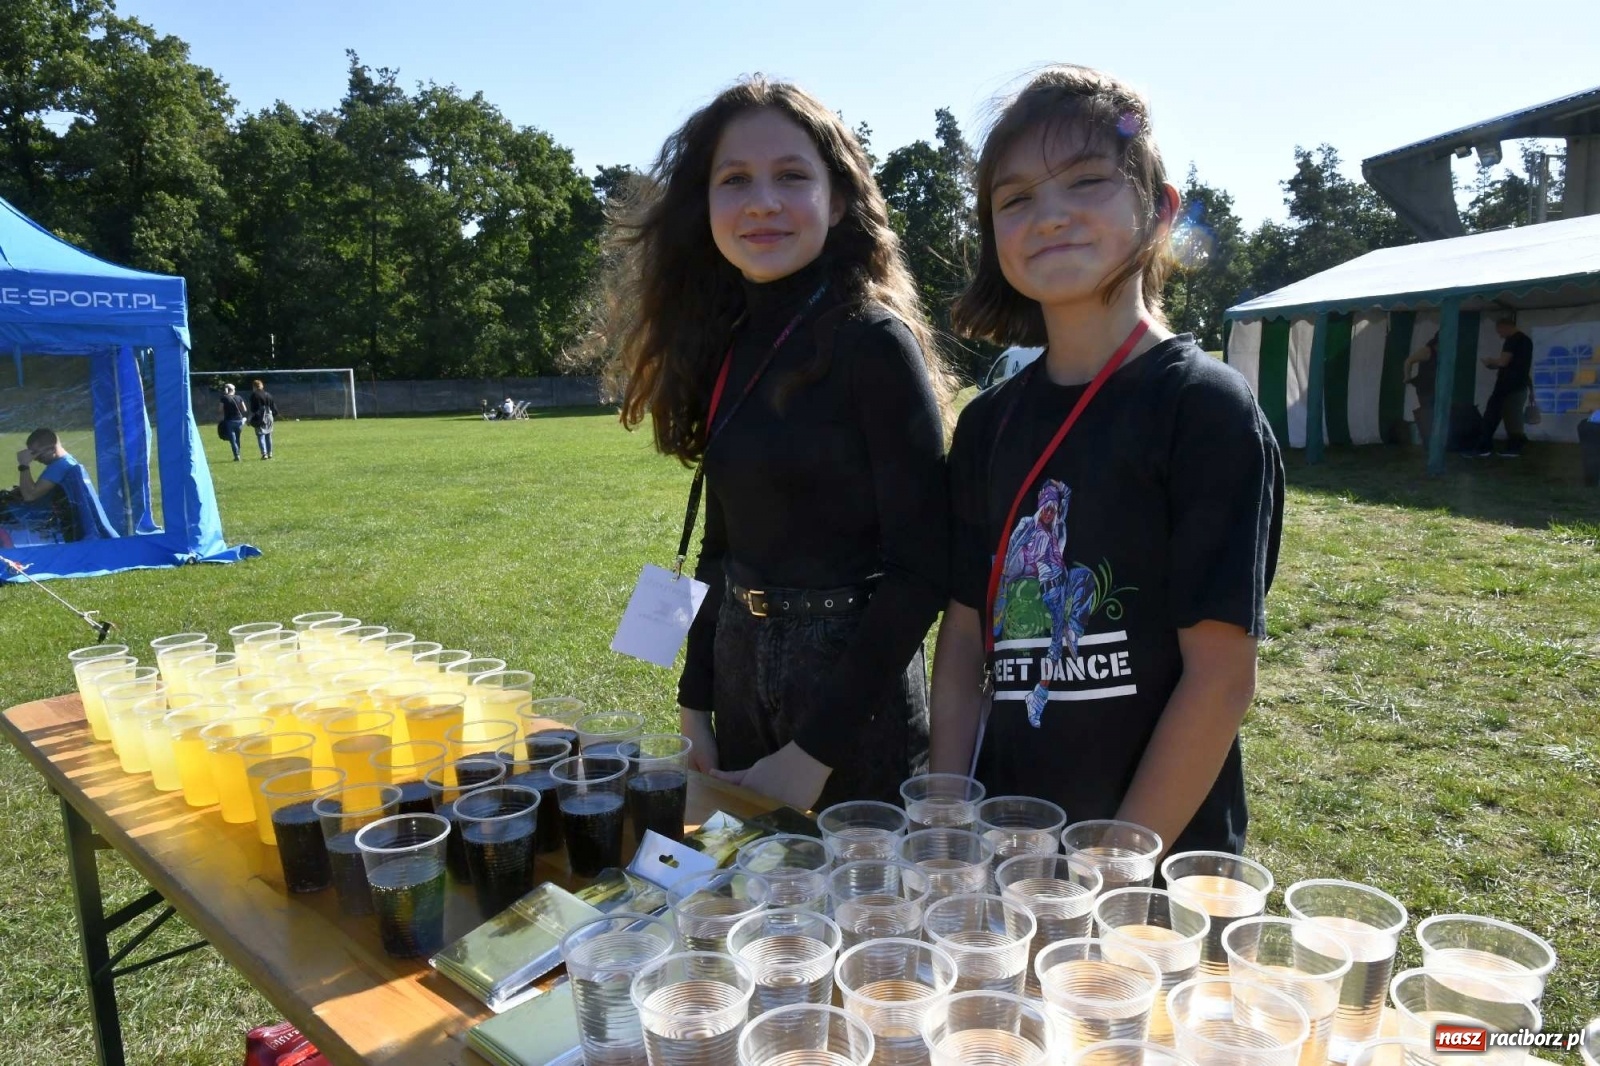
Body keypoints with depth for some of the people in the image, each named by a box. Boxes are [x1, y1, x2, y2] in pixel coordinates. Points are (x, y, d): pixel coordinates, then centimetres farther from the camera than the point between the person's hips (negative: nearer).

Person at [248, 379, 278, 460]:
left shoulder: (254, 395, -5)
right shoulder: (268, 395, 12)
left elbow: (252, 409, -10)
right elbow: (273, 407, 13)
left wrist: (250, 420, -7)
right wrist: (274, 417, 21)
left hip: (259, 418, -5)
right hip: (269, 418, 5)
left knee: (261, 436, -4)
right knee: (268, 436, 12)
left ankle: (264, 453, -14)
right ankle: (270, 453, 14)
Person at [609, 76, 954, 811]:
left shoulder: (874, 341, -15)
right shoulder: (728, 345, 4)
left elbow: (921, 565, -17)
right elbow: (724, 542, 10)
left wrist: (815, 751, -18)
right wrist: (695, 704, 7)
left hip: (854, 682, -6)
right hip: (739, 669, 7)